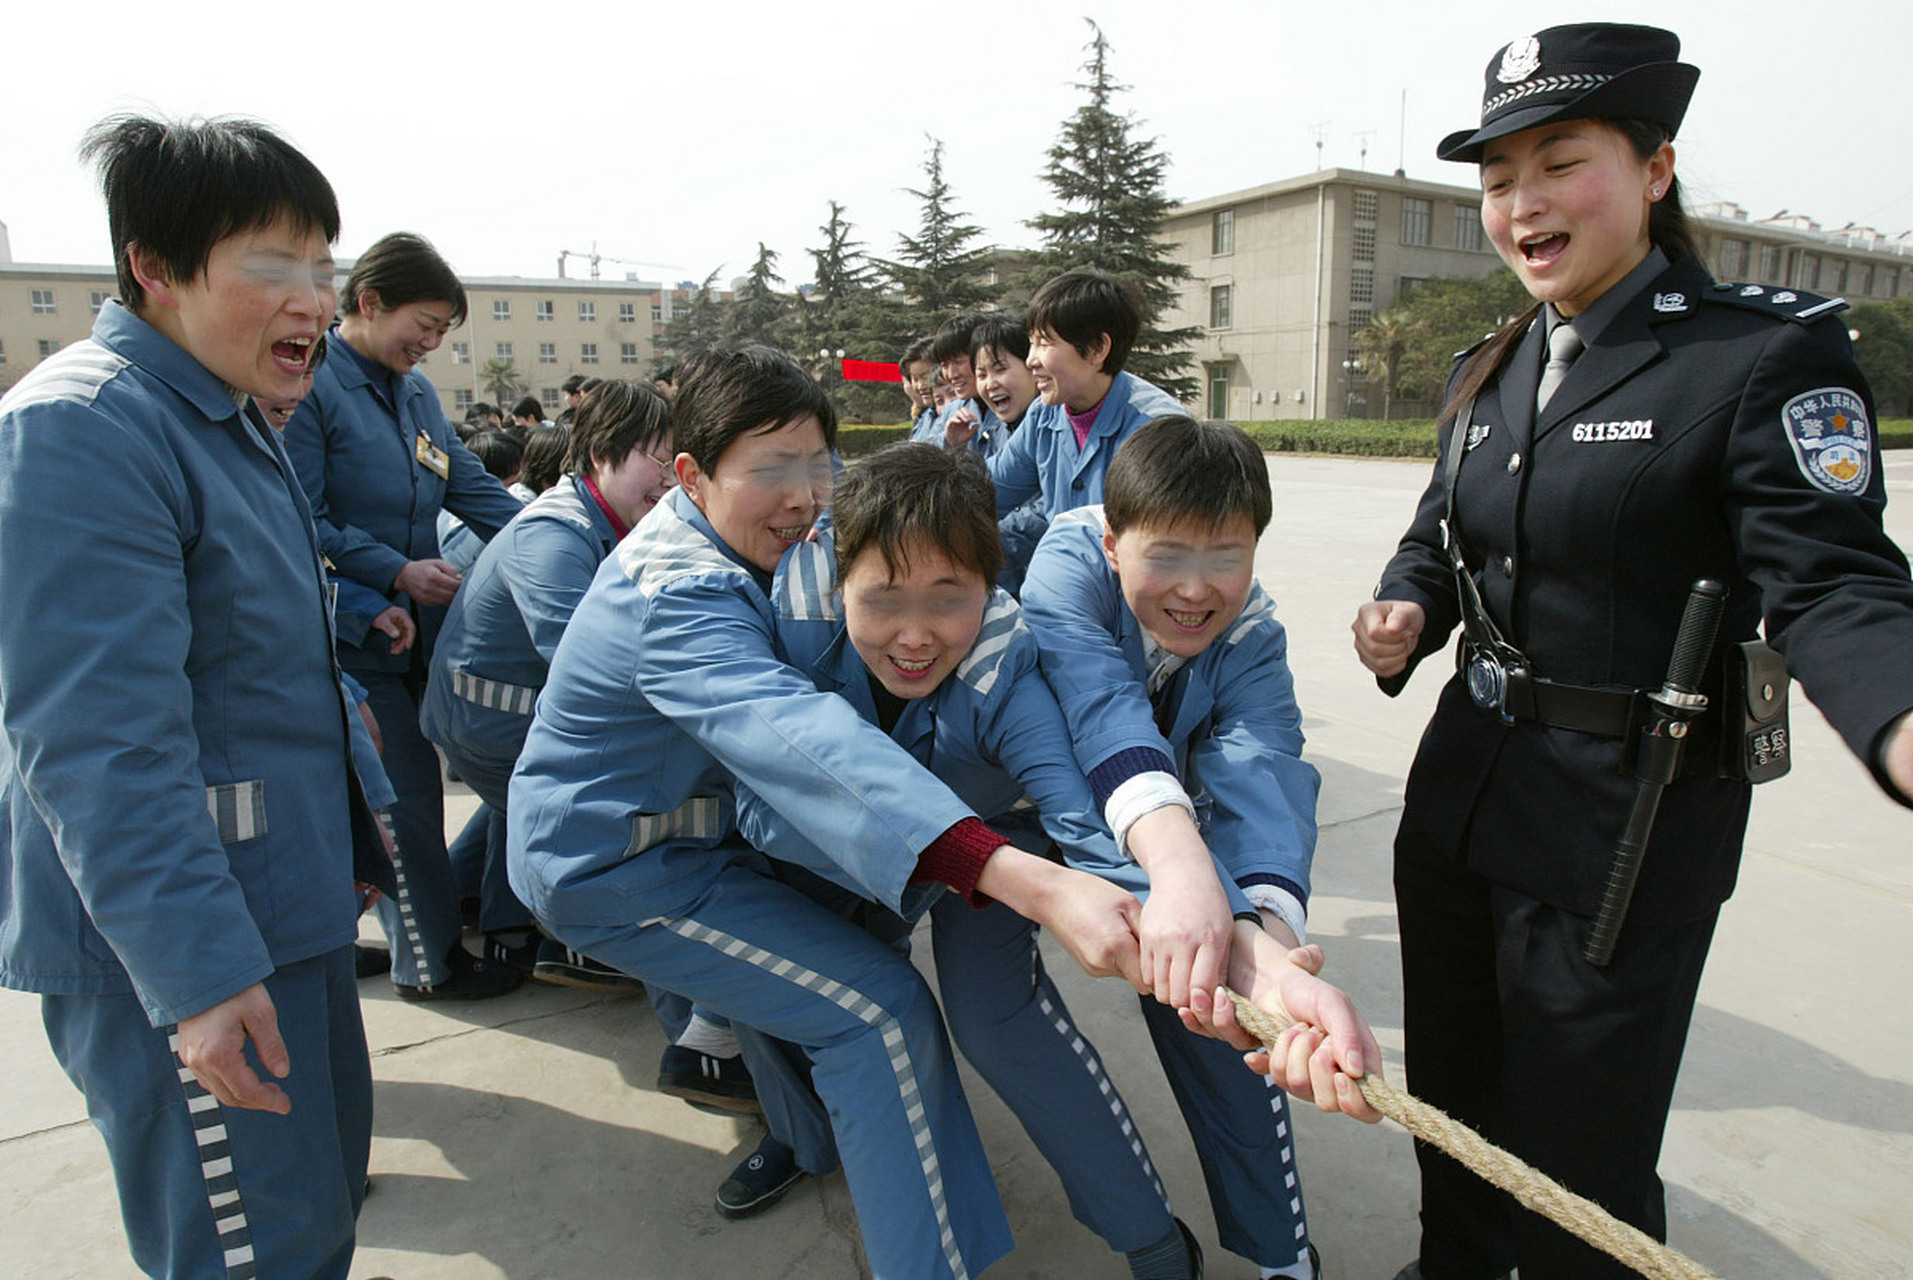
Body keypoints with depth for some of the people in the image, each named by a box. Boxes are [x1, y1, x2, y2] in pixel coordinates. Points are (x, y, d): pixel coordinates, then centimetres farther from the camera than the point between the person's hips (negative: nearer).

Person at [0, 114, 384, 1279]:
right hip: (174, 943, -10)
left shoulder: (234, 425, 13)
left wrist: (349, 846, 25)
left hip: (285, 906, 10)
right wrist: (198, 969, -27)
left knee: (327, 1175, 22)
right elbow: (101, 739, -26)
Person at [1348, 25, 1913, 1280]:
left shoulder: (1768, 355, -12)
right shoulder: (1489, 373, 8)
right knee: (1449, 1094, 23)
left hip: (1629, 818, -6)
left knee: (1578, 1166, 8)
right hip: (1462, 786, 7)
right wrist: (1404, 617, -7)